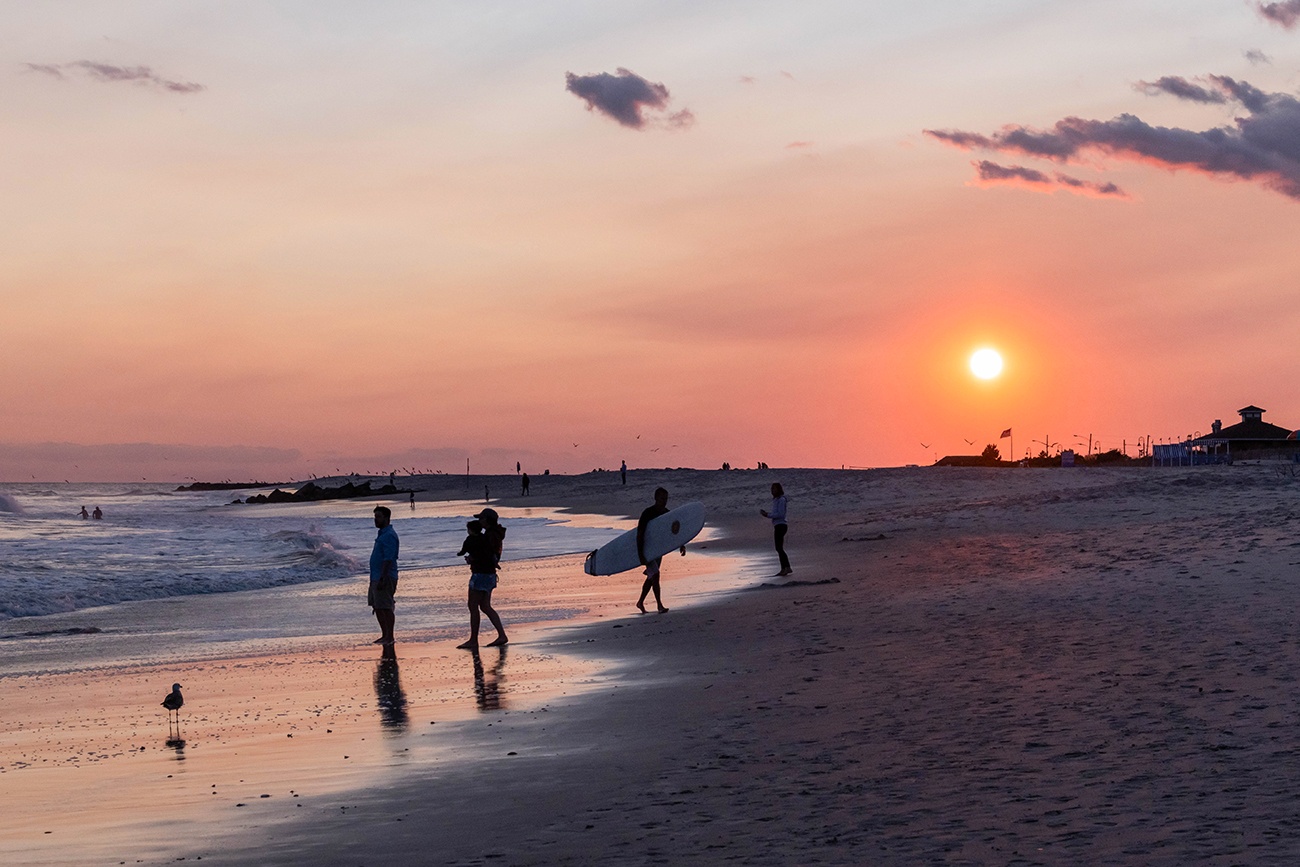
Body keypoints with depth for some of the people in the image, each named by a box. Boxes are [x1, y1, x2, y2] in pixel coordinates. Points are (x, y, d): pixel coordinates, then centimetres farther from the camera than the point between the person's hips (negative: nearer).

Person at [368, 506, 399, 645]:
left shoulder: (389, 535, -15)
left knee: (385, 607, -7)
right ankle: (385, 635, 21)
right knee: (377, 607, 14)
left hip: (385, 577, -11)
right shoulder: (382, 534, 17)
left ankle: (389, 637, -3)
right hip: (376, 576, 11)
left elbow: (388, 559, -22)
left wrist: (382, 579, -26)